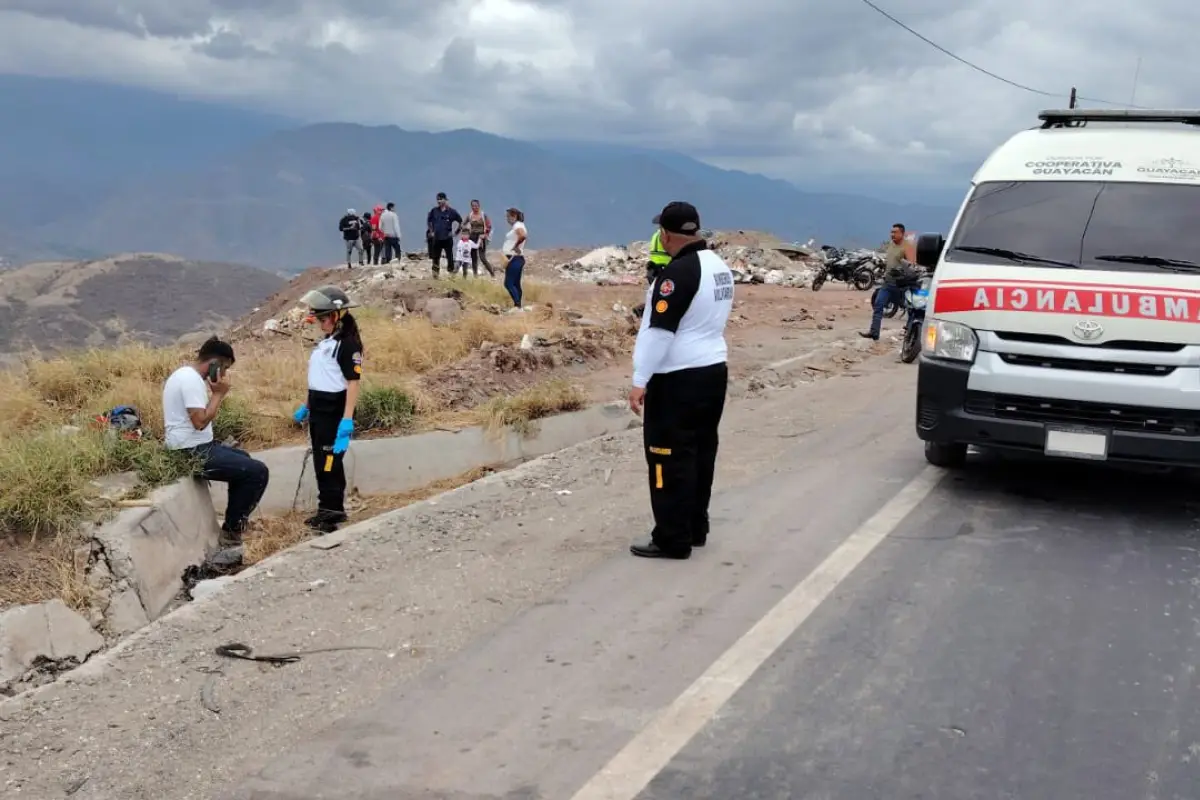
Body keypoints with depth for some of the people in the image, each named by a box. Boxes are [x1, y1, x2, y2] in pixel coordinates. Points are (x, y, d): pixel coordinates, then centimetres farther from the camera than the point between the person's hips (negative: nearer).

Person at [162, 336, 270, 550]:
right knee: (258, 472, -11)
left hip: (192, 447, 11)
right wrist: (219, 393, -17)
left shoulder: (184, 373, 13)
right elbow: (200, 421, -26)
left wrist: (215, 393, 6)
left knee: (243, 458, 30)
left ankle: (235, 519, 33)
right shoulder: (192, 380, -20)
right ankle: (231, 530, 0)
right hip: (193, 453, -11)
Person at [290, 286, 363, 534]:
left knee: (330, 462, -6)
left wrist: (347, 420, -26)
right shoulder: (325, 342, 14)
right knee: (321, 462, 14)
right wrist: (306, 407, 23)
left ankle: (333, 512, 1)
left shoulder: (348, 343, -15)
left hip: (334, 411, -9)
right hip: (319, 410, 9)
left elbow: (353, 382, -20)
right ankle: (327, 510, 24)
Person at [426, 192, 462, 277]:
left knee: (450, 257, -3)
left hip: (447, 238, -2)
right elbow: (428, 221, 20)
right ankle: (436, 273, 15)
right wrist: (430, 231, 13)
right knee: (436, 257, 6)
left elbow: (460, 221, 8)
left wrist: (455, 231, 3)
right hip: (436, 238, 2)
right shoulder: (434, 211, 4)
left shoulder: (451, 211, -2)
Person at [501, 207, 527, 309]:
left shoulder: (518, 225, -12)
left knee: (508, 283, -12)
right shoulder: (516, 226, 19)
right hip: (517, 258, 10)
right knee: (516, 284, 12)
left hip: (514, 258, -10)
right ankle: (518, 306, 14)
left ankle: (517, 305, -16)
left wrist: (515, 246, -21)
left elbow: (523, 235, -32)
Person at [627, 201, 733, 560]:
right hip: (714, 370, 9)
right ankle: (695, 528, 25)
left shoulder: (678, 272, -19)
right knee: (700, 452, 16)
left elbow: (659, 330, -21)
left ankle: (672, 539, 2)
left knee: (671, 457, -2)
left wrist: (640, 380, -19)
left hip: (678, 378, -9)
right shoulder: (720, 267, 9)